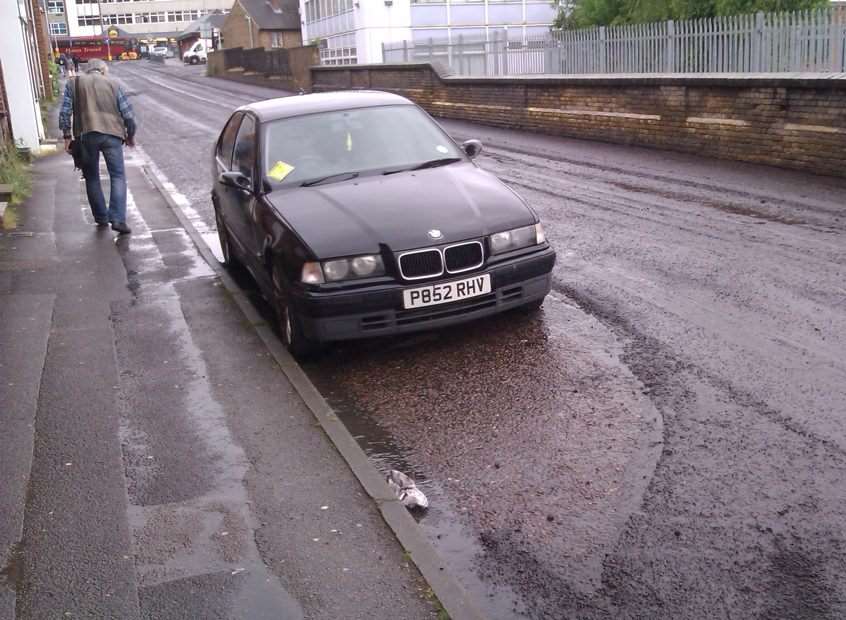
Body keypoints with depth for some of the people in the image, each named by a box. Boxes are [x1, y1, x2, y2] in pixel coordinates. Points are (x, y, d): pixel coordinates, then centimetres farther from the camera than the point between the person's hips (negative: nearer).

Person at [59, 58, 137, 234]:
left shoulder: (73, 84, 12)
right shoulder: (113, 85, 11)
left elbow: (65, 112, 3)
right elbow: (128, 114, 8)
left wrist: (67, 136, 8)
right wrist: (130, 135, 21)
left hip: (86, 135, 1)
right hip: (112, 134, -1)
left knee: (92, 178, 15)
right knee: (117, 176, 0)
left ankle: (101, 218, 19)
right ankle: (118, 219, -14)